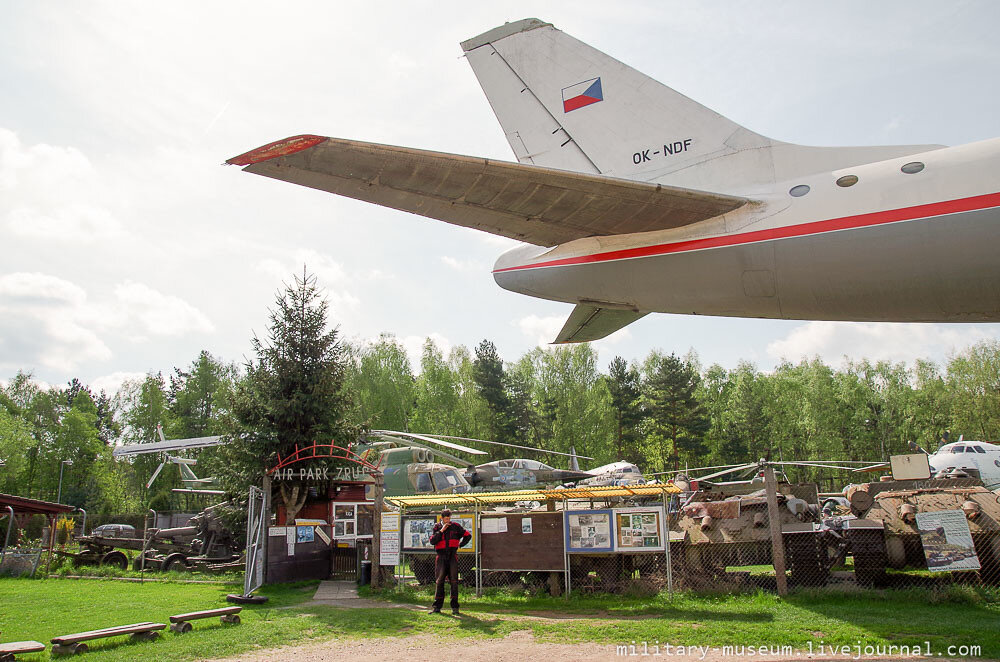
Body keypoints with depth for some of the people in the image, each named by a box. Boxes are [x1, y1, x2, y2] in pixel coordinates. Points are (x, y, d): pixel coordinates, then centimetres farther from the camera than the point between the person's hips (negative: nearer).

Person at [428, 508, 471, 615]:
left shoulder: (455, 526, 5)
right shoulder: (437, 527, 5)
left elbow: (468, 535, 13)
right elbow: (432, 541, -8)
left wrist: (460, 545, 9)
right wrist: (441, 531, -11)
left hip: (453, 556, 0)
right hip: (441, 557, 1)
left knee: (454, 581, -4)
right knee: (440, 581, 1)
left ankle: (454, 607, 1)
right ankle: (437, 607, 7)